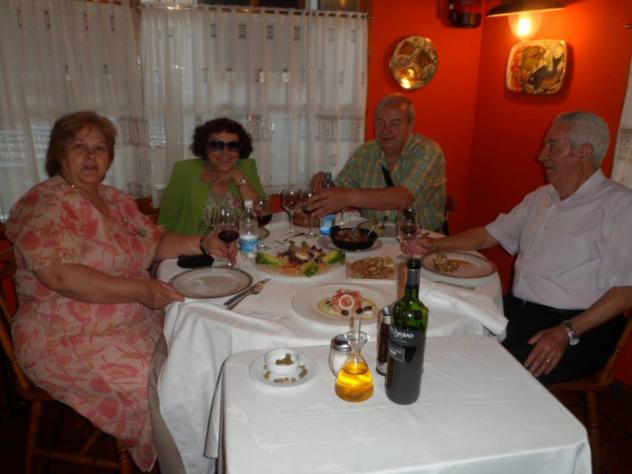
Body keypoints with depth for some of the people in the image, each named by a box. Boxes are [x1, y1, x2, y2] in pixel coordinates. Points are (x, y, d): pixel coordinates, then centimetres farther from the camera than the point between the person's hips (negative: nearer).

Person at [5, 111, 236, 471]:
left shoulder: (116, 200, 11)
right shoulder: (44, 204, -12)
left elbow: (156, 242, 15)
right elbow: (59, 274, -25)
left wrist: (202, 244, -3)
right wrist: (138, 290, -29)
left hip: (140, 321, 8)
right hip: (70, 341, -7)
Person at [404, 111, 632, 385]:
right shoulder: (540, 197, 16)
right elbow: (489, 235, 23)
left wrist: (568, 332, -23)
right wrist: (435, 245, 10)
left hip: (579, 324, -6)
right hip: (518, 310, 7)